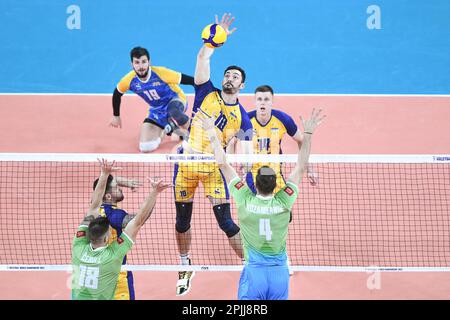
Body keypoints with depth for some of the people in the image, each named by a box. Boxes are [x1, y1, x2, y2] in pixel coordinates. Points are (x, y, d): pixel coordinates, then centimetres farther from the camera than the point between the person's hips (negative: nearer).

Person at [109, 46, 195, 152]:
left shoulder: (160, 73, -29)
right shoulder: (130, 80, -18)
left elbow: (190, 80, -27)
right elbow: (117, 94, 4)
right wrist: (116, 116, 15)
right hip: (157, 111, 4)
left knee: (173, 111, -44)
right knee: (145, 148, -9)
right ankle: (167, 129, 21)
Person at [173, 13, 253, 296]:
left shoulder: (242, 118, 2)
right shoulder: (207, 93, 4)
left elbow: (248, 155, -3)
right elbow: (203, 57, -4)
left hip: (213, 167, -2)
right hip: (186, 162, 2)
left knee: (225, 221, -7)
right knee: (182, 218, 9)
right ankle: (185, 267, 29)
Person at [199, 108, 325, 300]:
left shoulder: (245, 201, -7)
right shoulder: (283, 202, -5)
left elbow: (223, 164, 0)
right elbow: (301, 167, 6)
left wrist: (212, 132, 8)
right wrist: (308, 134, 10)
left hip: (253, 272, -1)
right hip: (280, 273, 1)